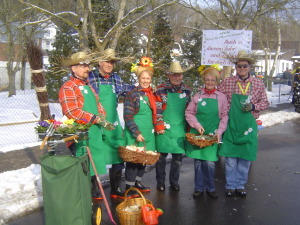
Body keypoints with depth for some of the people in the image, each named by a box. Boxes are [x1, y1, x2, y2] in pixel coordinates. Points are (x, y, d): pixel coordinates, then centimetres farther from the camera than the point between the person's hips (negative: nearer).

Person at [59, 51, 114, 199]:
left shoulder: (88, 86, 19)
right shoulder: (68, 88, -10)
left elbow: (97, 104, 25)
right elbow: (72, 112, -20)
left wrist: (102, 116, 2)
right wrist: (96, 119, -17)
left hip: (95, 134, 8)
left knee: (94, 165, 15)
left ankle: (94, 192, 28)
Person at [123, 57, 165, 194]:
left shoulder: (153, 94, 10)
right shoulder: (132, 94, -9)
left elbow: (157, 112, 17)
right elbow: (127, 117, -13)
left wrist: (159, 126, 3)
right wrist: (137, 133, -17)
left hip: (148, 132, 6)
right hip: (134, 133, -6)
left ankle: (138, 182, 30)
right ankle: (129, 187, 10)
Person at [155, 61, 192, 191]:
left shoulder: (186, 90, 8)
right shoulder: (161, 90, -4)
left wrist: (188, 127, 10)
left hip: (180, 130, 3)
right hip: (164, 129, -3)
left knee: (178, 157, 8)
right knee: (161, 156, 5)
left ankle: (174, 182, 24)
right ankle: (160, 182, 20)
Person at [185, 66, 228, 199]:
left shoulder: (221, 97, 3)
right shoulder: (197, 96, 5)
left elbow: (224, 117, 3)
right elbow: (189, 113, 5)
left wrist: (219, 132, -6)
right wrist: (197, 125, -8)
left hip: (212, 134, -1)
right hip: (197, 133, 1)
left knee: (210, 162, -3)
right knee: (198, 161, 5)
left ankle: (210, 188, 17)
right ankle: (199, 188, 19)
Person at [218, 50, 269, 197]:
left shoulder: (258, 83, 3)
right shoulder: (227, 82, 0)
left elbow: (265, 102, 7)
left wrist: (253, 106, -11)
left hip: (249, 125, 1)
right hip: (231, 124, -1)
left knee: (246, 157, 8)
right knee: (230, 157, 4)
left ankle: (240, 185, 25)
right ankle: (230, 185, 20)